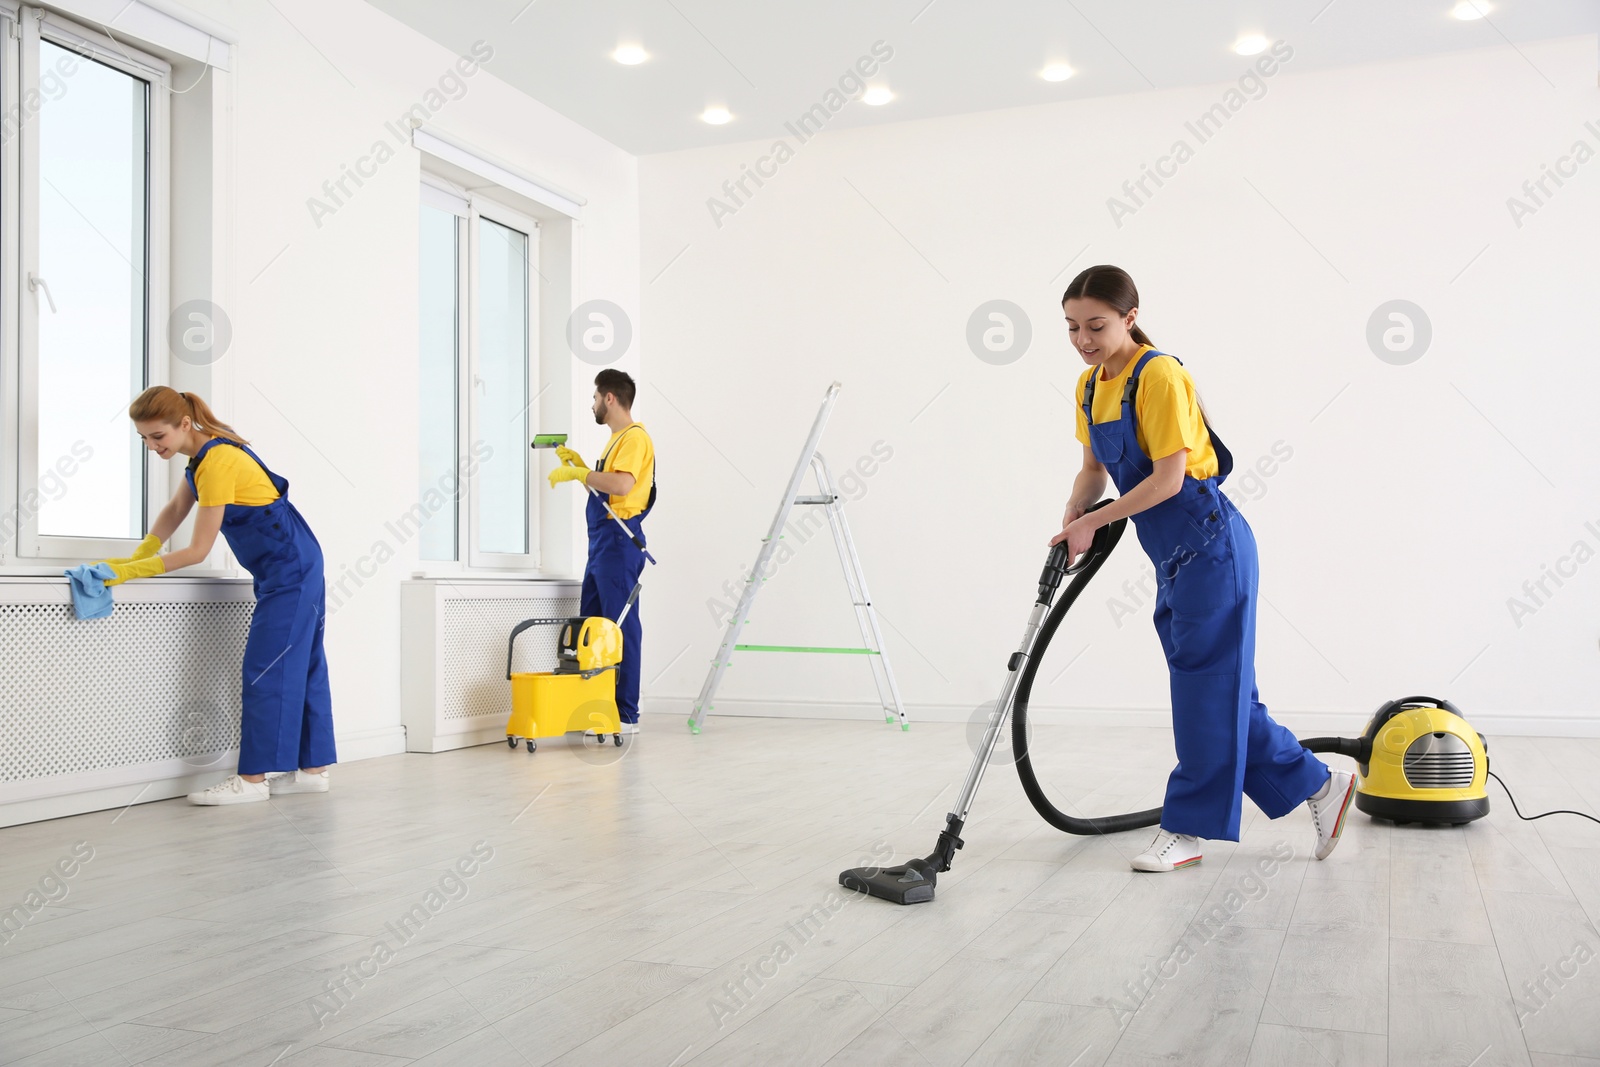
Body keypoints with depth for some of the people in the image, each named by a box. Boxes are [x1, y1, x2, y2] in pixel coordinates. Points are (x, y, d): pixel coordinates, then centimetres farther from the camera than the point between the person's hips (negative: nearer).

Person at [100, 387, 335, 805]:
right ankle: (313, 768, 14)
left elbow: (198, 551, -19)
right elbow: (174, 511, 14)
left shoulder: (218, 463, -21)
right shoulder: (204, 452, 8)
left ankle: (253, 778, -6)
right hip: (294, 567, 10)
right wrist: (134, 559, 4)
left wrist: (132, 571, -17)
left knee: (267, 669, -9)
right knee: (301, 665, 10)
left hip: (289, 571, -10)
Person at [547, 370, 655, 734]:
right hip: (602, 541, 11)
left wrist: (576, 472, -19)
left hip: (620, 543, -11)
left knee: (622, 627, -7)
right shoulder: (617, 438, 21)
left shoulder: (634, 437, -11)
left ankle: (627, 715, -3)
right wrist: (579, 465, 17)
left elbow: (622, 484, -27)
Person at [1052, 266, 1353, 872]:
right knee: (1220, 690, 12)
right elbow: (1094, 469, 17)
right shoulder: (1091, 386, 8)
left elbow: (1167, 478, -21)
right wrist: (1071, 521, -1)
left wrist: (1093, 523, -16)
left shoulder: (1159, 375, -17)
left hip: (1209, 548, -9)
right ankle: (1317, 785, 25)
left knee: (1206, 686, -1)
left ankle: (1187, 828, 7)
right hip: (1174, 557, 9)